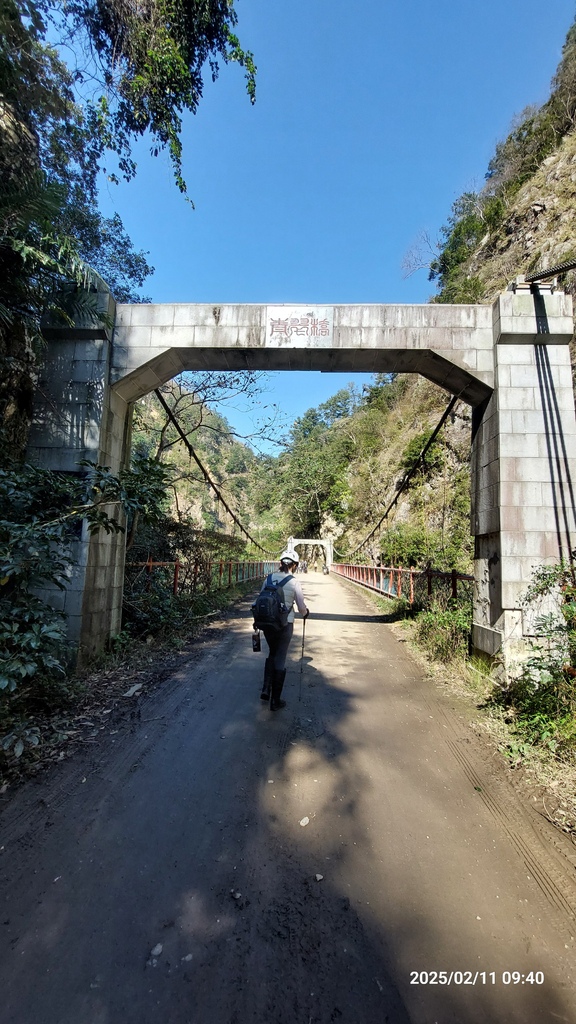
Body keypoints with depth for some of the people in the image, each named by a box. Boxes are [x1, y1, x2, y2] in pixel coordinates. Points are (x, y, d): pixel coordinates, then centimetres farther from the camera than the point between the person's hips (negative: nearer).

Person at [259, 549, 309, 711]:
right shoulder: (294, 583, -11)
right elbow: (301, 607, -4)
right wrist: (305, 613, 19)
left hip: (267, 623, 4)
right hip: (285, 624, -4)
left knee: (272, 653, 26)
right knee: (280, 659, 9)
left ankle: (266, 689, 21)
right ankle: (275, 701, 18)